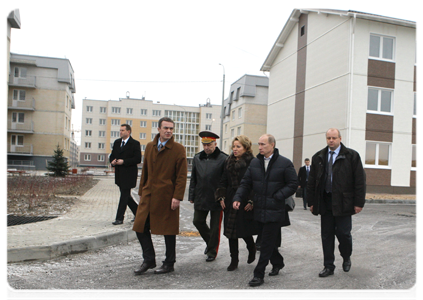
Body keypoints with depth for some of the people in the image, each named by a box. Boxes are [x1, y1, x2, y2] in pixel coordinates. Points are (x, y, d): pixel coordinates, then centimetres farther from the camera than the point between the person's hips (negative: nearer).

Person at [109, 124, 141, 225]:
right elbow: (112, 155, 19)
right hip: (119, 174, 7)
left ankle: (119, 218, 1)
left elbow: (138, 159, -14)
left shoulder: (135, 144, -7)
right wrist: (112, 161, -4)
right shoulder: (117, 142, 13)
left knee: (124, 195, -5)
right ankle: (138, 213, 28)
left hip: (129, 174, -7)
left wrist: (124, 162, -19)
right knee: (126, 195, 13)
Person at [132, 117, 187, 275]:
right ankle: (149, 260, 23)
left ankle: (169, 263, 23)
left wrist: (177, 197, -14)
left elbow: (181, 176, -8)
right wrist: (141, 192, 14)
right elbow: (145, 172, 16)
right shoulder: (150, 147, 11)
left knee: (168, 230, 6)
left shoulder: (178, 149, -5)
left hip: (167, 196, -5)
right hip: (149, 195, 5)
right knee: (141, 228, 5)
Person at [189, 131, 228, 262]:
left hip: (216, 199, -5)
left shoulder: (223, 159, -9)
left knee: (215, 226, 5)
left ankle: (212, 251, 23)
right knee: (198, 221, 11)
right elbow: (193, 179, 12)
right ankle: (210, 242, 36)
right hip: (200, 198, 5)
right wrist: (192, 196, 10)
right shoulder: (197, 158, 6)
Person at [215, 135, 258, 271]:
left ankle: (252, 250, 35)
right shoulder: (229, 162, 10)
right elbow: (223, 181, 14)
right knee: (231, 231, 7)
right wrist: (221, 197, 6)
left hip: (245, 201, -5)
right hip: (230, 201, 6)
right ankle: (234, 260, 20)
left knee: (244, 231, 2)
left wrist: (251, 201, -15)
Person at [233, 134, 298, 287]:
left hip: (275, 211, -5)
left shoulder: (285, 163, -5)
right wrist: (238, 198, -6)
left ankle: (259, 274, 7)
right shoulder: (254, 163, 8)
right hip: (259, 210, 5)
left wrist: (277, 197, -14)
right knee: (266, 239, 16)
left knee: (267, 243, -2)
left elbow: (293, 184, -5)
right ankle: (277, 263, 40)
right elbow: (246, 183, 9)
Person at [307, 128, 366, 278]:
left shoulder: (351, 156, -1)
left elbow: (360, 180, -3)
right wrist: (311, 202, 6)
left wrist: (359, 203, -8)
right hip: (324, 202, 3)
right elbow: (311, 181, 10)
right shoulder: (318, 157, 9)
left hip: (343, 202, -3)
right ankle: (328, 266, 20)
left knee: (343, 233, 1)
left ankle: (346, 258, 31)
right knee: (326, 236, 8)